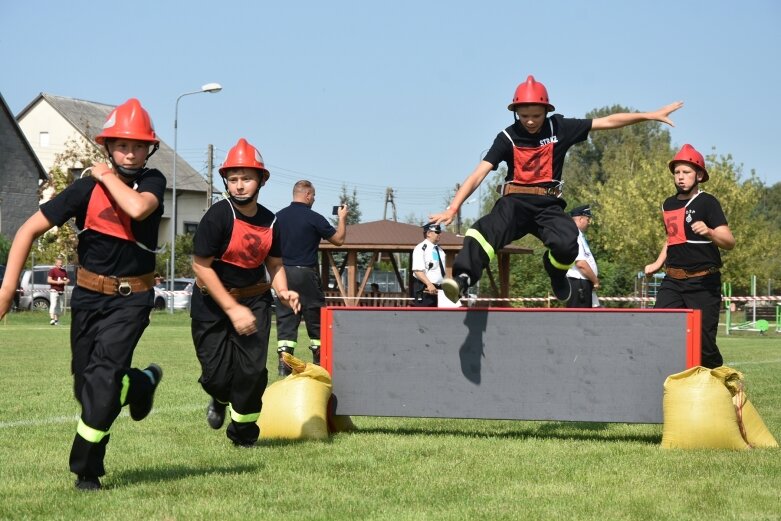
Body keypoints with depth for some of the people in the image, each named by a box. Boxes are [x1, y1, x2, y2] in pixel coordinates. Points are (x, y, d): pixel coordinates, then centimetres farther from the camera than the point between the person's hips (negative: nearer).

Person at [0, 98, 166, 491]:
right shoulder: (87, 187, -10)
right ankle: (142, 382, 41)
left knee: (102, 377, -18)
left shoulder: (153, 181, -7)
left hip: (132, 299, -2)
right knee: (85, 385, 9)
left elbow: (137, 208, -32)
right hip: (89, 296, 2)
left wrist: (108, 175, -17)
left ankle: (87, 470, -7)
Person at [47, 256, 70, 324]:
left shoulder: (64, 271, 17)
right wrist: (58, 282, -19)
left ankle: (57, 320, 15)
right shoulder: (52, 270, -2)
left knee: (60, 307, 7)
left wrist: (66, 281, 0)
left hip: (61, 292, 6)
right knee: (53, 305, -18)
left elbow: (67, 280, 25)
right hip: (54, 291, -6)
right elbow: (49, 280, -11)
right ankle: (52, 319, -28)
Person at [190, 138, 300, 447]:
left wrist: (282, 292, -9)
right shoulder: (218, 216, -18)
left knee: (252, 369, -8)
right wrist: (232, 309, -20)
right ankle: (221, 399, 37)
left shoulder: (270, 222, -1)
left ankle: (243, 431, 16)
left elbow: (274, 264, 12)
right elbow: (201, 267, -18)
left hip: (254, 300, 3)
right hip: (212, 304, -3)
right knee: (217, 375, -2)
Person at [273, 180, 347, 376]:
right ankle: (319, 363, 12)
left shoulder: (278, 217, 4)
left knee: (285, 319, 4)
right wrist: (342, 218, 15)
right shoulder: (313, 218, -8)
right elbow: (338, 239, 0)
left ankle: (284, 363, -5)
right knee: (315, 317, 7)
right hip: (306, 272, -4)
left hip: (283, 272, 4)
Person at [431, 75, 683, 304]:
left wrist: (652, 115, 5)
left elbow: (608, 122, 6)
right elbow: (479, 174, -9)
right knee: (485, 230, -32)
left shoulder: (559, 128, 2)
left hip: (548, 205, 1)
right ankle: (463, 278, -51)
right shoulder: (508, 137, -2)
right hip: (515, 202, -1)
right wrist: (453, 208, -20)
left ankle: (555, 271, 8)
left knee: (566, 244, -27)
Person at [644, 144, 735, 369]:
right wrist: (658, 264, 22)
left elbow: (730, 242, -18)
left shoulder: (707, 203, -7)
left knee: (703, 339, -4)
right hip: (673, 281, 6)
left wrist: (709, 232, -37)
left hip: (703, 282, -6)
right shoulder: (668, 204, 14)